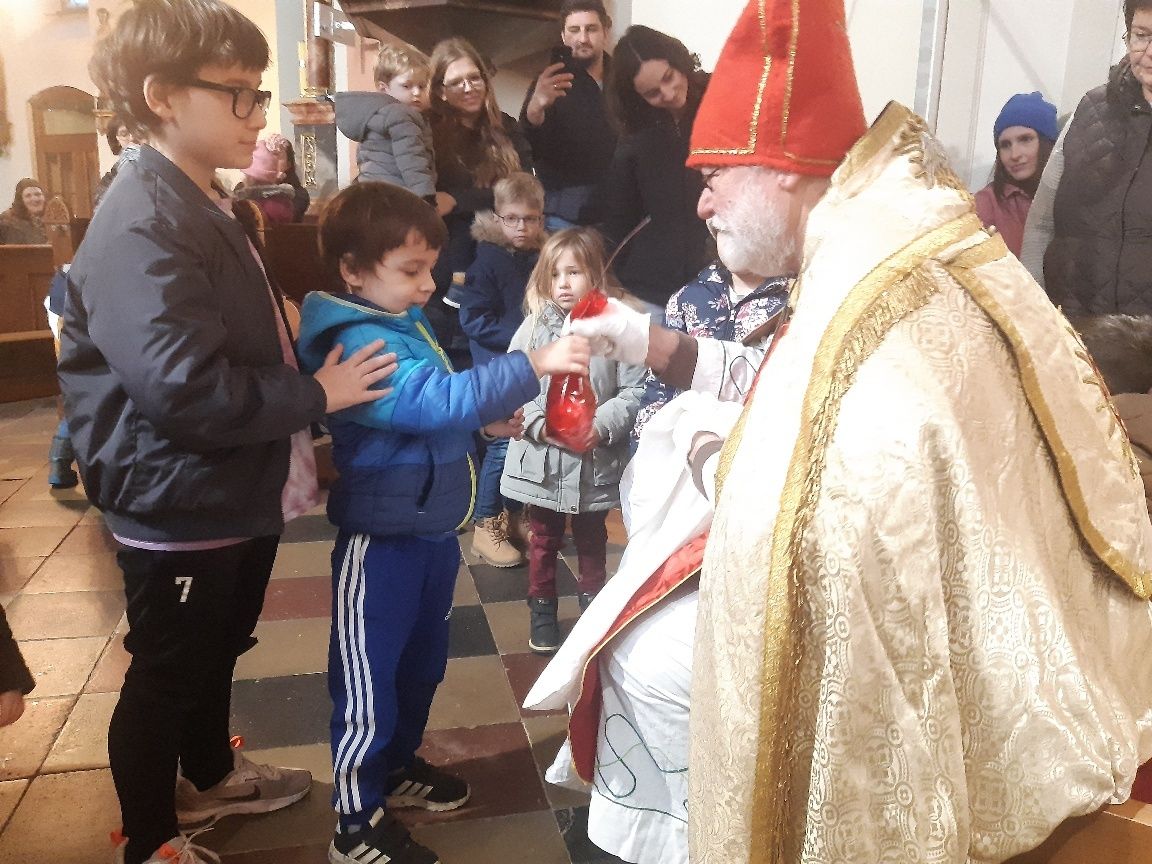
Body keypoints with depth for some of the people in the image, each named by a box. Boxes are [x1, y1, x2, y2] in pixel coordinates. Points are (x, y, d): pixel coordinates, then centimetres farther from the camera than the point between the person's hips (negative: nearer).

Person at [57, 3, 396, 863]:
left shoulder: (201, 208, 11)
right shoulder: (143, 228, -24)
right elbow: (185, 388, -33)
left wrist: (295, 440, 13)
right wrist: (315, 396, -21)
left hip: (237, 493, 9)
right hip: (179, 508, -9)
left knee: (218, 650, 26)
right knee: (165, 677, 11)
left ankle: (210, 775, 49)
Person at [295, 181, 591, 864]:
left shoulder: (406, 321, 8)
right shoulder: (360, 345, -24)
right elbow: (436, 399, -37)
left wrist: (486, 418, 8)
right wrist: (532, 366, -39)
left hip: (433, 530, 10)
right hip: (383, 543, -10)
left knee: (422, 663, 24)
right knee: (370, 682, 5)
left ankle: (399, 765, 46)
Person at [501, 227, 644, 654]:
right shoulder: (535, 326, -4)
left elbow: (634, 391, -10)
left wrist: (601, 427, -21)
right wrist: (540, 425, -19)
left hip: (596, 462, -1)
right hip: (541, 459, 1)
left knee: (592, 540, 20)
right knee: (543, 540, 19)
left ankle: (592, 604, 41)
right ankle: (542, 610, 37)